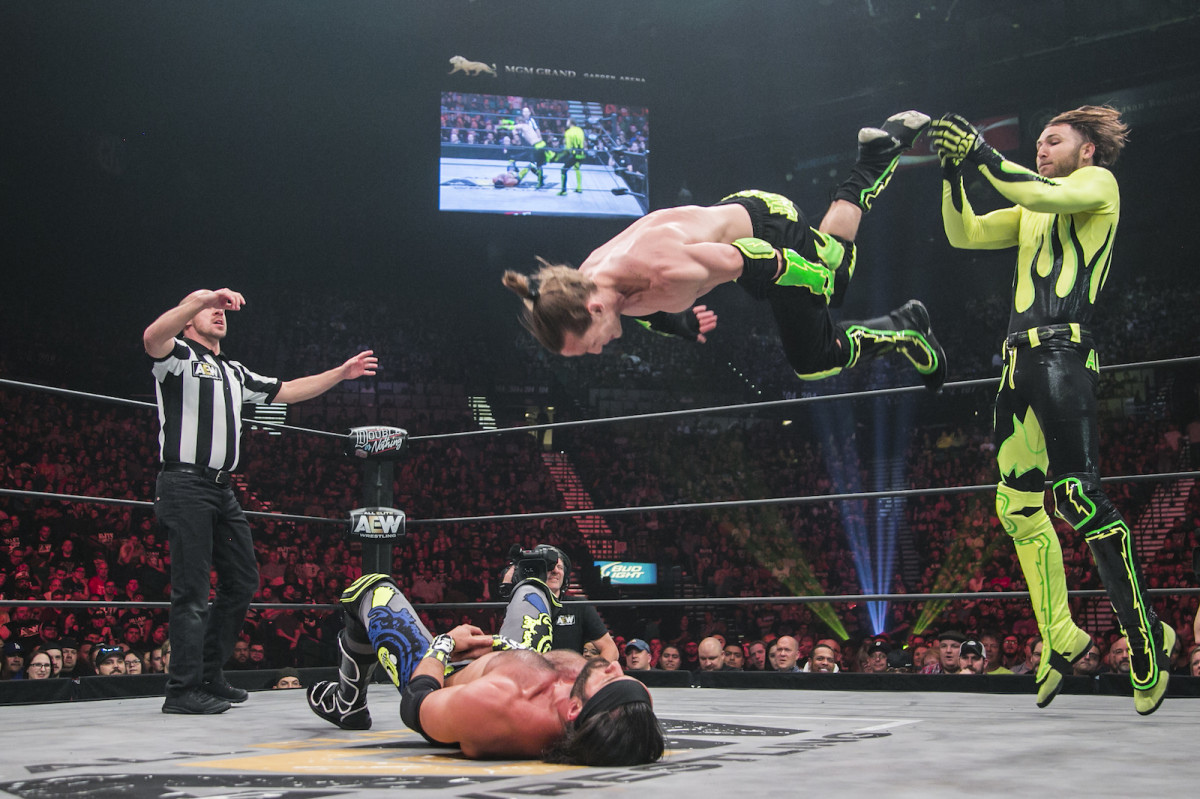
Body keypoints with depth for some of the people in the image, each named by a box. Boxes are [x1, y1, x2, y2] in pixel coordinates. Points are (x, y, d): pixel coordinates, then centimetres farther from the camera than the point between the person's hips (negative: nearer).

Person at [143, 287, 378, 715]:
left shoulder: (235, 373, 25)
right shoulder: (179, 356, 0)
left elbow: (287, 391, 30)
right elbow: (152, 338, -23)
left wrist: (340, 374, 25)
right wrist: (200, 297, -34)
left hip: (222, 489, 9)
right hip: (185, 484, -9)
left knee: (242, 582, 9)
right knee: (192, 590, -11)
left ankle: (209, 676, 17)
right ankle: (182, 691, -9)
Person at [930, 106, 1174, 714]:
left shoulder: (1099, 183, 7)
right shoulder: (1029, 210, 28)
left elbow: (1046, 194, -13)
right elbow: (963, 234, 21)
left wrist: (982, 154, -11)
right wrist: (953, 172, 8)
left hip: (1063, 351, -8)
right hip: (1021, 361, 8)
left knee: (1079, 496, -18)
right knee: (1017, 505, 5)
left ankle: (1146, 640, -12)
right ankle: (1060, 635, 12)